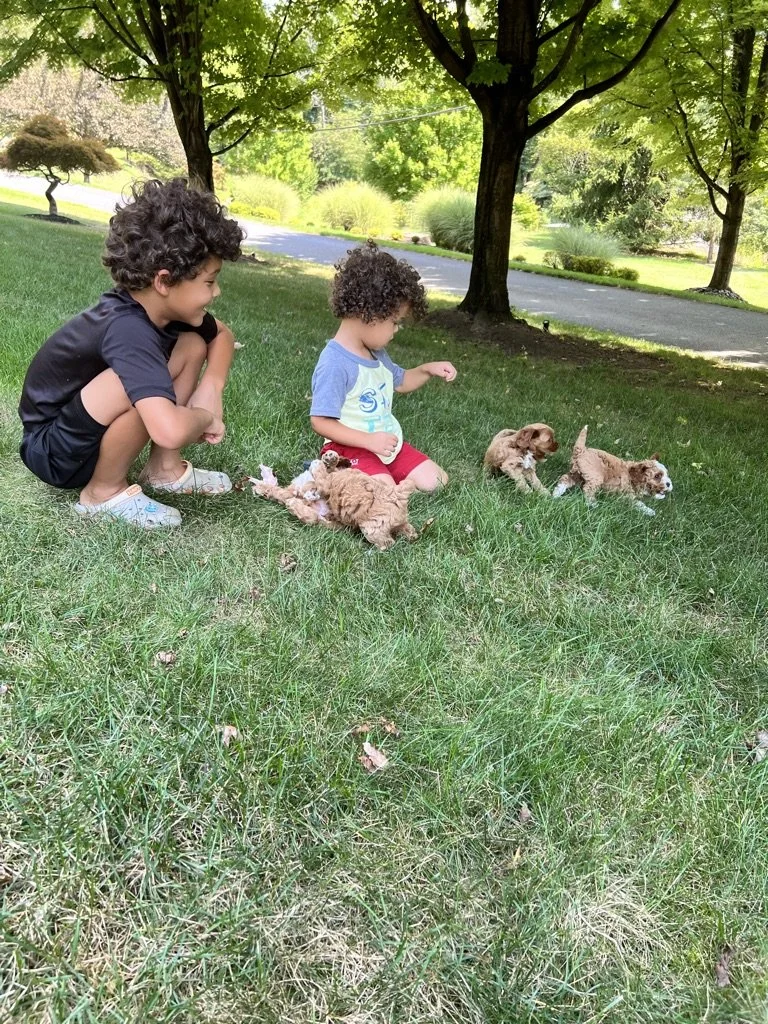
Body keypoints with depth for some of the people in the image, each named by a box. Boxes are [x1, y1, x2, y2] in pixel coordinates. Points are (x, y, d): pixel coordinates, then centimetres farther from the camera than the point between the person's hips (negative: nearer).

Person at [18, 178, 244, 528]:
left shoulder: (158, 305, -9)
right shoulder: (128, 329, -34)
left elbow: (222, 334, 10)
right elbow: (170, 430, -47)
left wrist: (211, 389, -9)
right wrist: (206, 418, -24)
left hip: (92, 426, 9)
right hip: (53, 450, -8)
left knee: (193, 343, -1)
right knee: (148, 389, -35)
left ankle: (163, 468, 5)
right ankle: (104, 490, -10)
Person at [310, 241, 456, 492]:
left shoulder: (375, 353, 8)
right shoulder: (335, 364, -23)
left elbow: (399, 381, 28)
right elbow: (320, 422, -23)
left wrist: (427, 369, 9)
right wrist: (368, 440, -28)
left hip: (386, 441, 9)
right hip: (351, 448, -9)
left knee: (434, 480, 1)